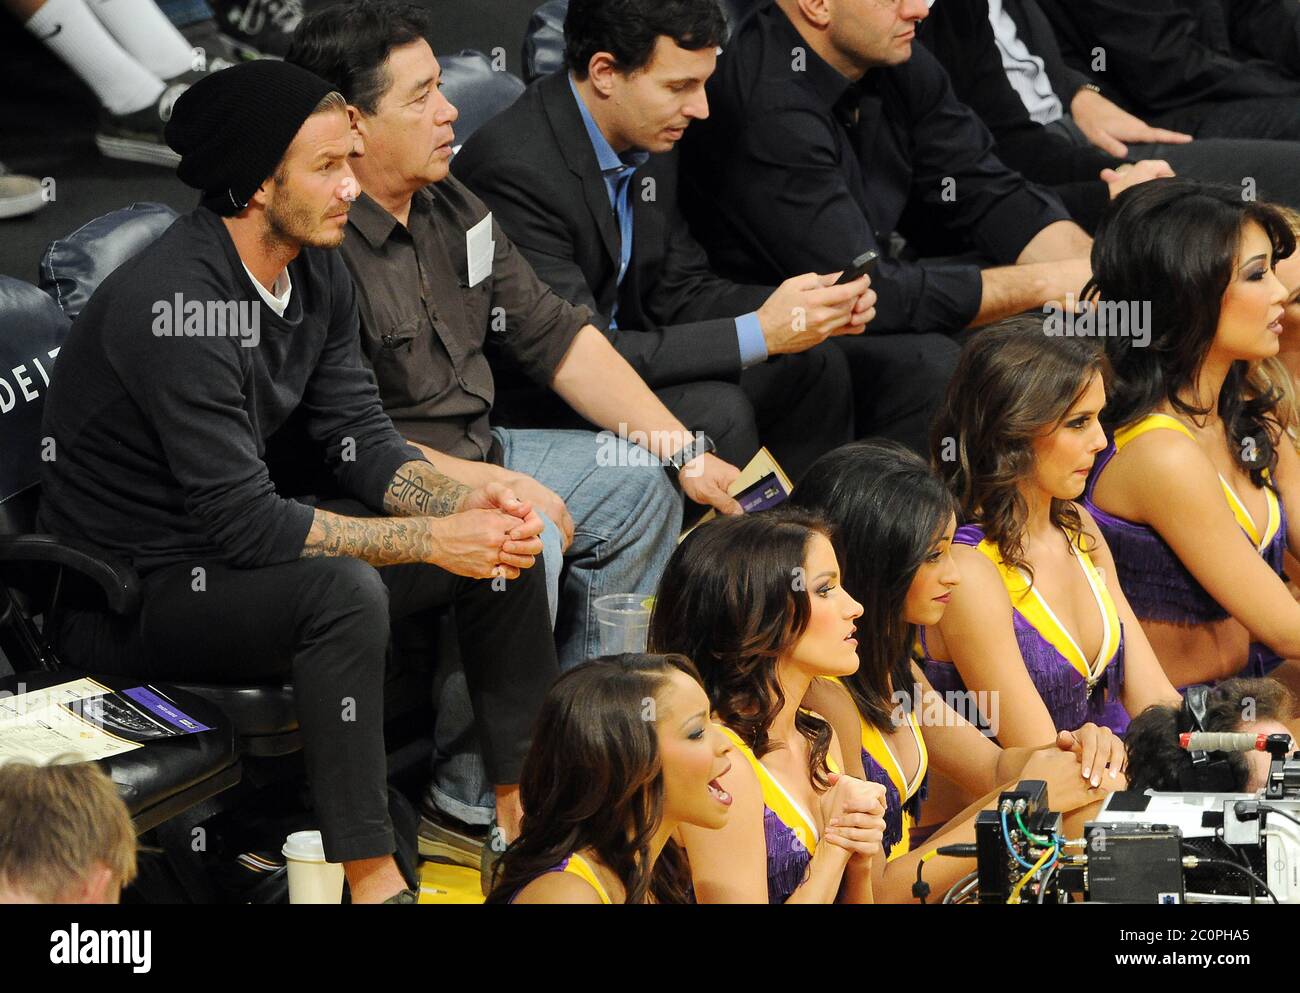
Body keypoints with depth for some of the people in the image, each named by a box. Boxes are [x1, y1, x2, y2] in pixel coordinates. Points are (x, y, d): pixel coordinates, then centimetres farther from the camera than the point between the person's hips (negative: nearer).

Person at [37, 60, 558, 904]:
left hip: (242, 539, 9)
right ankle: (372, 880, -32)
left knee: (503, 544, 1)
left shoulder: (318, 271, 1)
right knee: (342, 590, -36)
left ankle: (527, 805, 10)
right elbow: (242, 522, -29)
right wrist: (432, 539, -26)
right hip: (135, 595, -9)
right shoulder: (175, 308, -28)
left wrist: (467, 506, -16)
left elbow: (360, 436, 4)